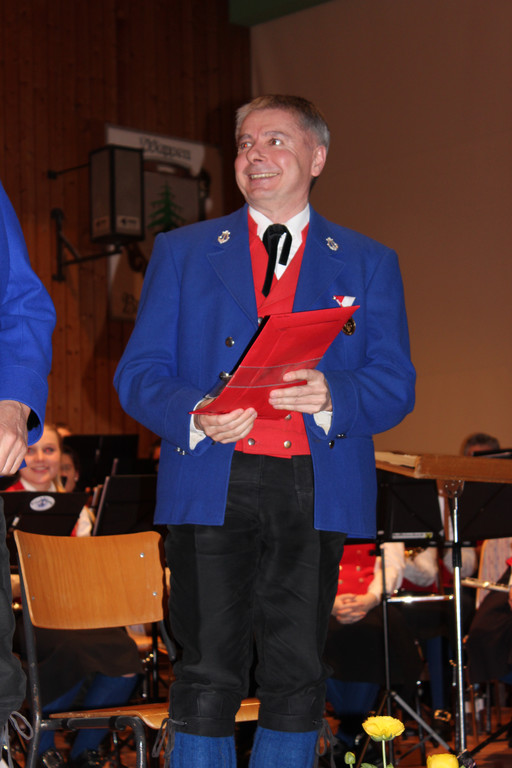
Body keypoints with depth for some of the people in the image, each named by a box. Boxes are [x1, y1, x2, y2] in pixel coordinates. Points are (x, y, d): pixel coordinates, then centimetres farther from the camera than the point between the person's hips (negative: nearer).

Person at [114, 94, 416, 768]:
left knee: (298, 674, 3)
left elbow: (394, 386, 6)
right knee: (209, 674, -4)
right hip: (211, 486, -1)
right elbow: (138, 372, 8)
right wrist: (192, 415, -13)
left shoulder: (368, 263, 14)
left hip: (315, 492, 1)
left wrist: (330, 397, -16)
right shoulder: (181, 252, 14)